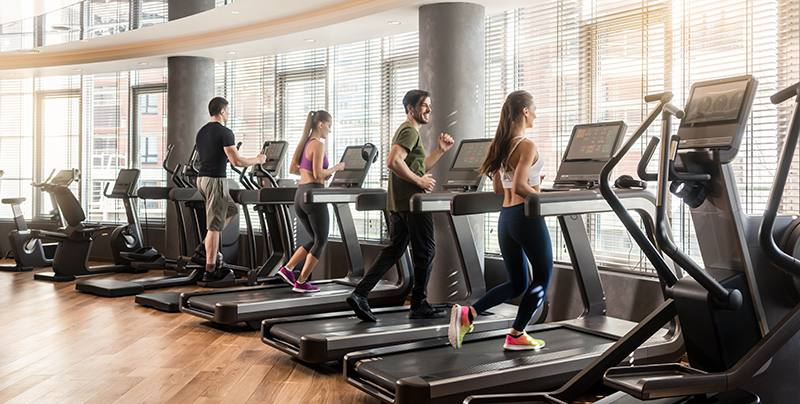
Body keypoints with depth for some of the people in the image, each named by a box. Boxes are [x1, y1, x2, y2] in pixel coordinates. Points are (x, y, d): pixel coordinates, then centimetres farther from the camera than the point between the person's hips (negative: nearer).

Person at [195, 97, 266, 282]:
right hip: (216, 180, -9)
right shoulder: (225, 132, -13)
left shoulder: (201, 132, 14)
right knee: (214, 226, -3)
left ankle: (207, 246, 17)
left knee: (232, 210, 25)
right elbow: (236, 161, -18)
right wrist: (257, 160, -3)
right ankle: (210, 271, 1)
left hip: (202, 179, 9)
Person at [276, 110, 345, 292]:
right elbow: (318, 174, -19)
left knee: (315, 240, 18)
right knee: (321, 241, 4)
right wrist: (336, 168, -5)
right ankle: (301, 282, 3)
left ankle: (287, 268, 7)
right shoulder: (318, 145, -12)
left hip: (300, 195, 9)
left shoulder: (303, 143, 14)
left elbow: (292, 169, 18)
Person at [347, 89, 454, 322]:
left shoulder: (407, 131, 23)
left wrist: (441, 150, 18)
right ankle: (419, 306, 11)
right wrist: (420, 181, -19)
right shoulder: (410, 131, -12)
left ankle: (360, 295, 2)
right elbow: (393, 161, -26)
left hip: (398, 203, 10)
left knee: (393, 250, 10)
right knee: (425, 252, 2)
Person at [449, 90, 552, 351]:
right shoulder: (527, 146, -14)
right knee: (543, 277, 10)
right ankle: (516, 336, 12)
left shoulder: (500, 145, 11)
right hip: (527, 216, -8)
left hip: (506, 218, 8)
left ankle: (468, 313, -1)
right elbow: (519, 187, -23)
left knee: (517, 284, 16)